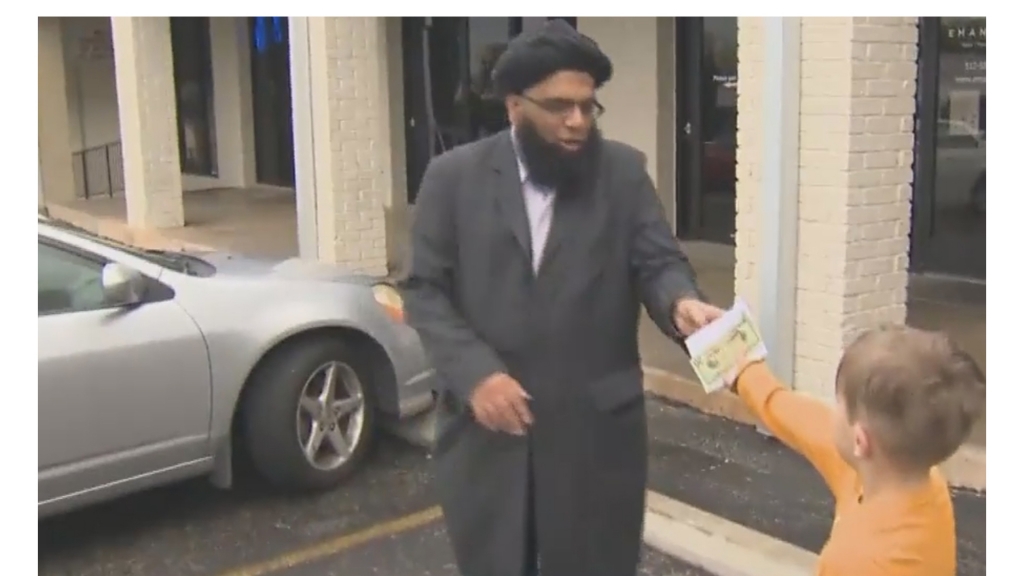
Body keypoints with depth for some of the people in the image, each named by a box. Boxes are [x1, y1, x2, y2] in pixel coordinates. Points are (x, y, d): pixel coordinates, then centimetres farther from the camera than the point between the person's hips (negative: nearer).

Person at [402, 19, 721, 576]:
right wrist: (475, 373, -16)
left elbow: (659, 262, -3)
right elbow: (424, 290, -2)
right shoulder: (454, 176, 0)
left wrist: (682, 303, -27)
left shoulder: (623, 172, 2)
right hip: (485, 428, 0)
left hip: (595, 427, 0)